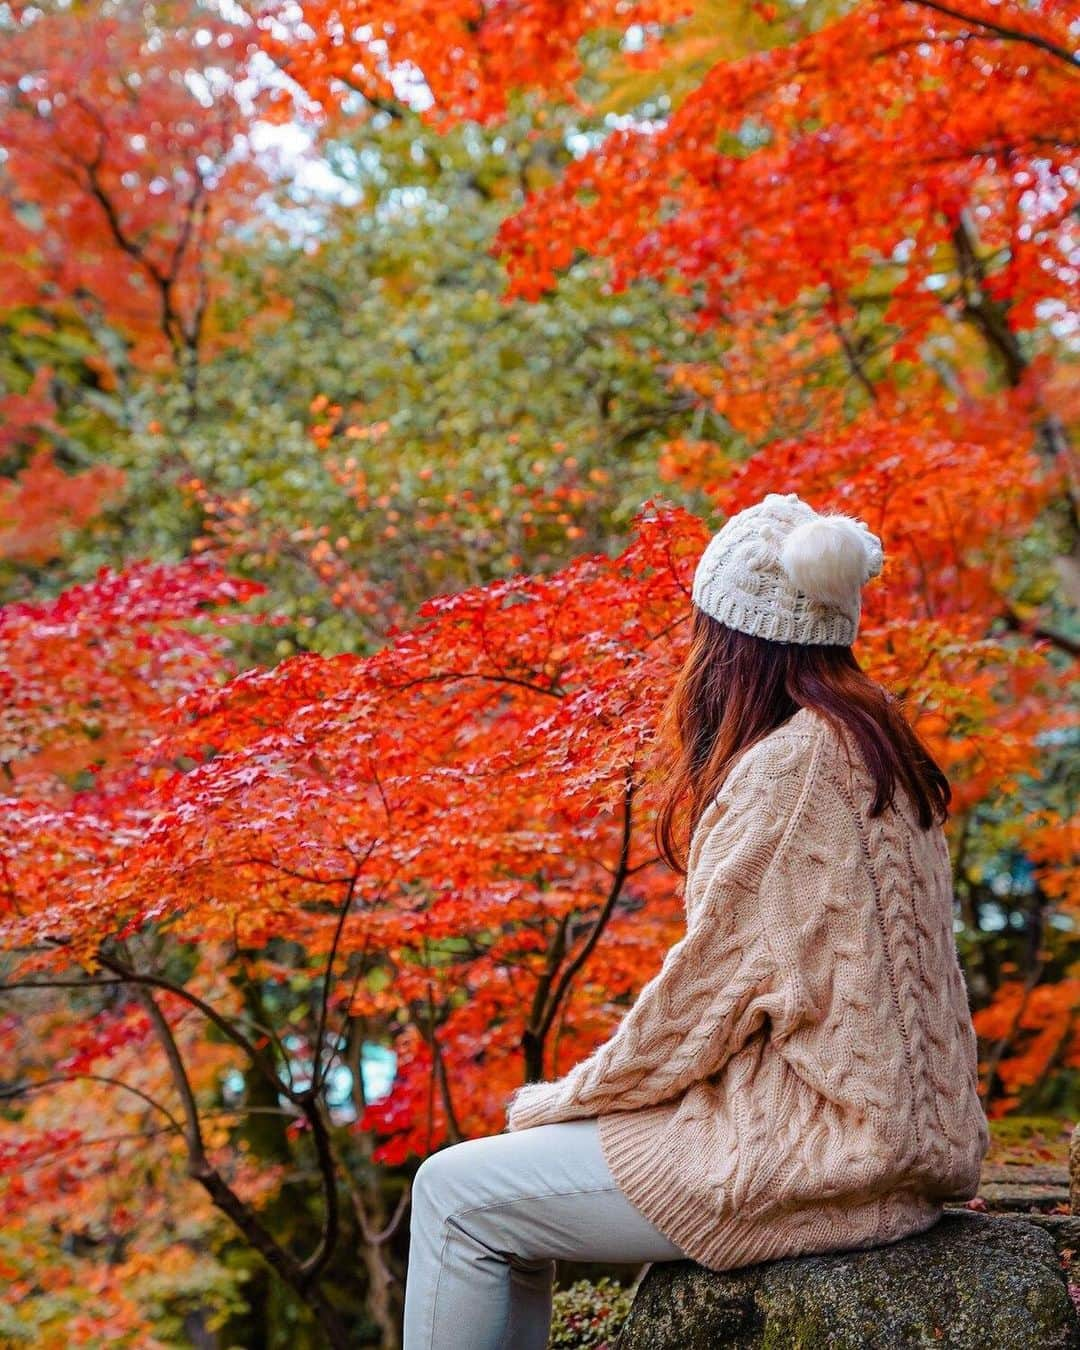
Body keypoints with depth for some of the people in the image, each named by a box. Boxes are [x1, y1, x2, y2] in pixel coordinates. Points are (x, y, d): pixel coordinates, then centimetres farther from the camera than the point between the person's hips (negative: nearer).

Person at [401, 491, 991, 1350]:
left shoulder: (791, 767, -17)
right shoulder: (876, 748, 12)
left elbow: (708, 994, -16)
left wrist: (559, 1102, 0)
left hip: (817, 1156, -10)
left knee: (460, 1194, -4)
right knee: (513, 1178, 20)